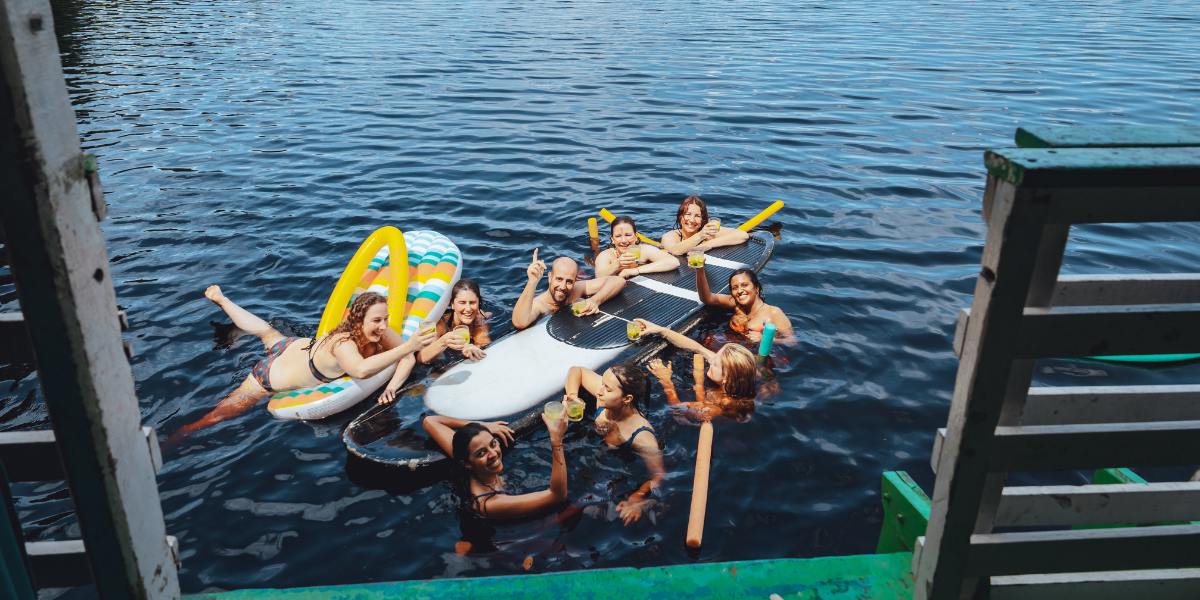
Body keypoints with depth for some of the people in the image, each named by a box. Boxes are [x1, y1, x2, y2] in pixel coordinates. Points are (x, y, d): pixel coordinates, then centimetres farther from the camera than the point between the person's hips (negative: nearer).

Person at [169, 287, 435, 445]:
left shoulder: (380, 334, -27)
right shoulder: (343, 344, -47)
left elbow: (408, 358, -18)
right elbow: (361, 370, -68)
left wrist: (394, 384, -37)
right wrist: (407, 346, -72)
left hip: (298, 346, 8)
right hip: (272, 375, -8)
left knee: (267, 333, 36)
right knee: (218, 416, 0)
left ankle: (222, 299, 57)